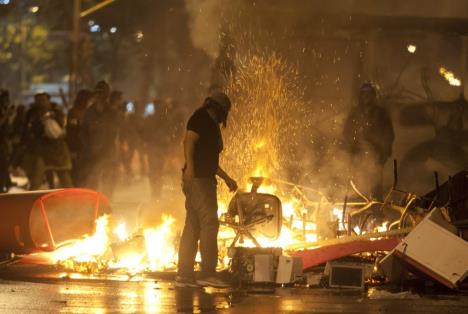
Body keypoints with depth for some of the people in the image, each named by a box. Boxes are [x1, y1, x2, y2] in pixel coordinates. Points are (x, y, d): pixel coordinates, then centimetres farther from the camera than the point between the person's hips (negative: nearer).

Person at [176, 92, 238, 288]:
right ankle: (208, 273, -19)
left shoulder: (211, 125, 26)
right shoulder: (201, 118, -3)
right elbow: (189, 141, -18)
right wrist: (189, 166, -31)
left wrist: (226, 178, 35)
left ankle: (184, 275, 6)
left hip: (205, 179, 10)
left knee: (193, 226, 7)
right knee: (209, 222, -15)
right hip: (197, 178, -10)